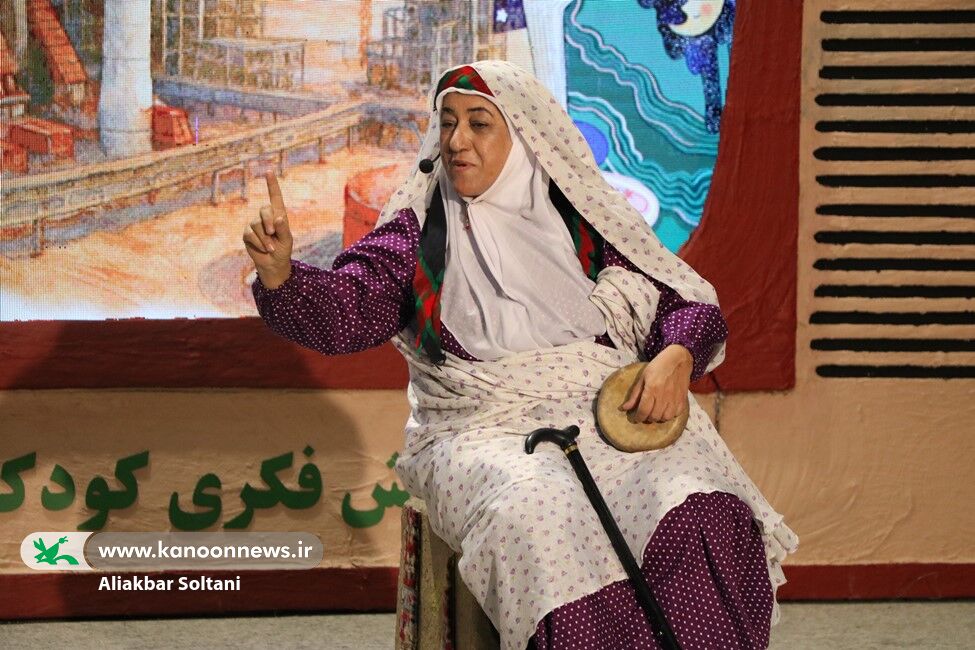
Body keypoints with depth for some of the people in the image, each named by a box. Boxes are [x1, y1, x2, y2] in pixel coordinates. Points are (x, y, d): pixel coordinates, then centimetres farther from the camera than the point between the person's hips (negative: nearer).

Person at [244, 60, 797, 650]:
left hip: (611, 417, 1)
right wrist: (280, 271, -25)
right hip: (484, 431, -1)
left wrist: (676, 357, -11)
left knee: (696, 518, -28)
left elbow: (687, 302, 11)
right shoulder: (419, 231, 10)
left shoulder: (588, 221, 11)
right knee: (538, 517, -35)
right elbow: (343, 309, -5)